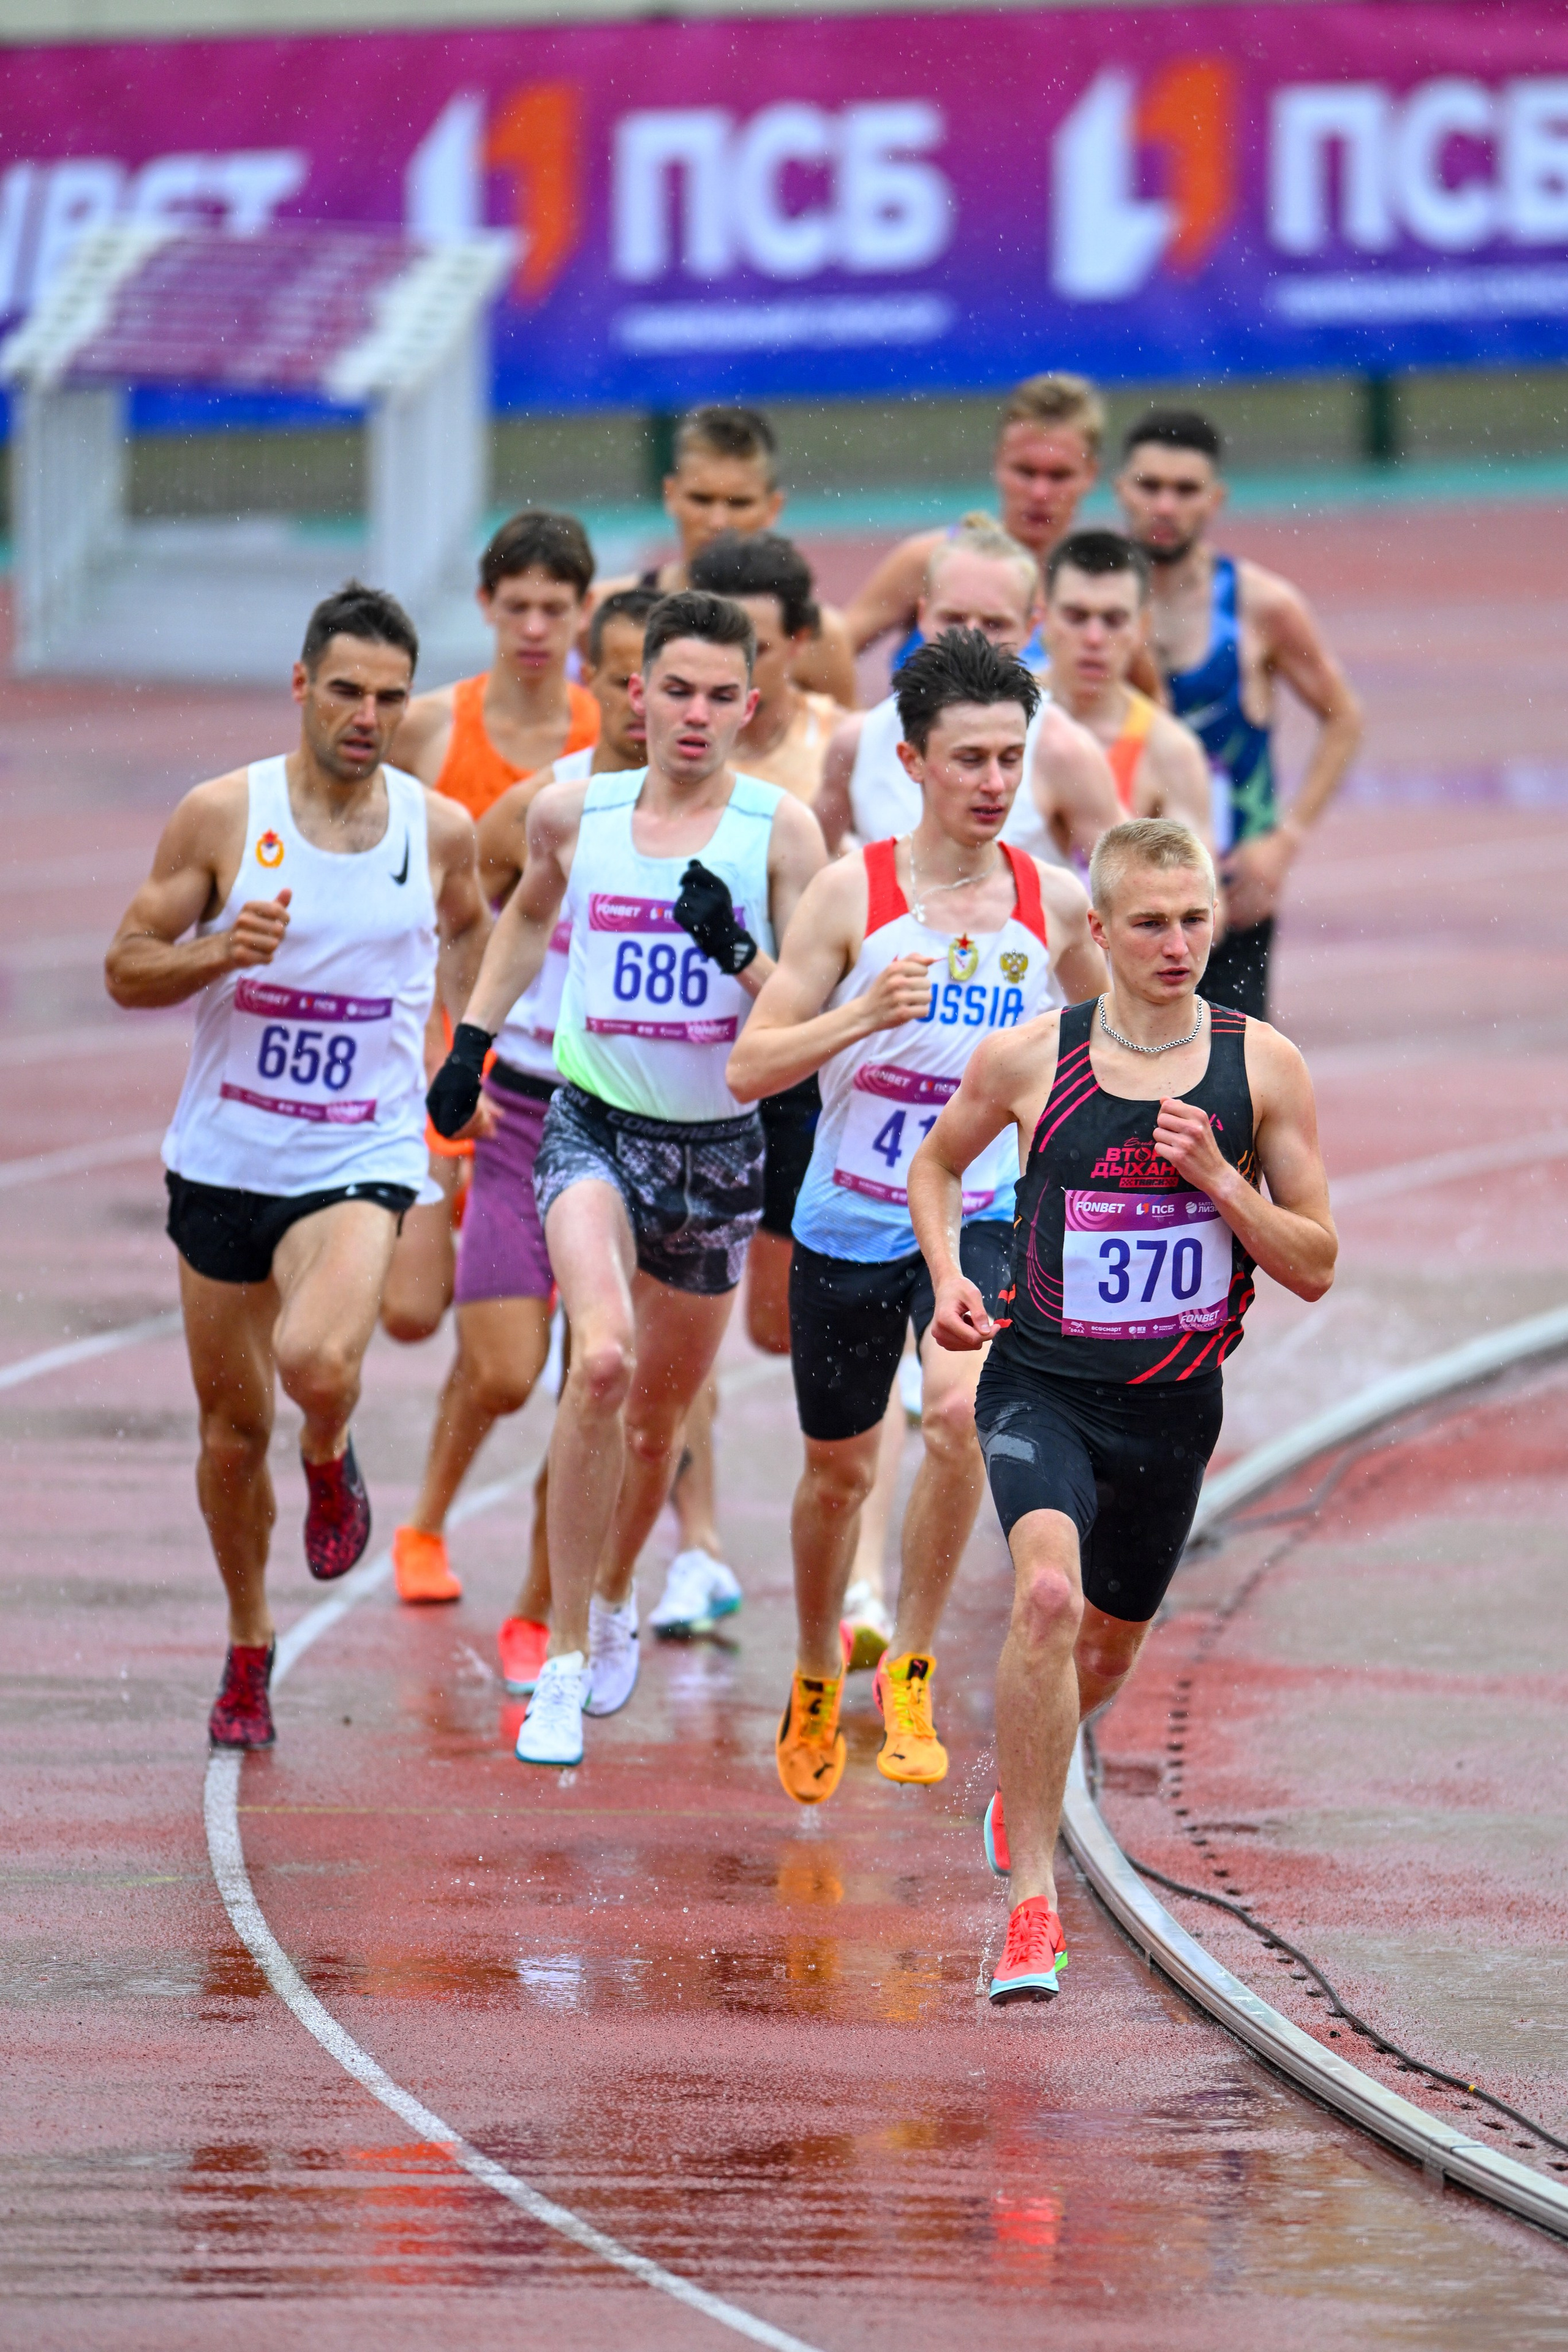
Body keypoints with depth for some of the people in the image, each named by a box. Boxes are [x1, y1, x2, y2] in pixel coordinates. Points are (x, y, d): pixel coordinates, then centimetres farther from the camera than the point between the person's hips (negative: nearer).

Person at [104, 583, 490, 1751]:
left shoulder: (440, 830, -1)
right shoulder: (223, 814, -7)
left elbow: (467, 924, 22)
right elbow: (127, 966, -3)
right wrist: (220, 954, -22)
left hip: (361, 1160, -1)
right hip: (226, 1160, 1)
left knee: (319, 1364, -29)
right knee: (235, 1425, 10)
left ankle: (333, 1466, 7)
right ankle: (249, 1648, 32)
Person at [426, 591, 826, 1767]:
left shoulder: (780, 829, -7)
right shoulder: (574, 812, -1)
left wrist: (738, 955, -26)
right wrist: (474, 1037, 20)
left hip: (721, 1147, 1)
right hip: (594, 1126, -1)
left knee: (662, 1409, 17)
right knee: (603, 1360, -26)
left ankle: (613, 1598, 48)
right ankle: (565, 1663, -20)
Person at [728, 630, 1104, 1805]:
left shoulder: (1053, 902, -4)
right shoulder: (853, 892, -11)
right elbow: (749, 1067, -13)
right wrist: (864, 1017, -28)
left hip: (981, 1215, 0)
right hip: (848, 1222, 0)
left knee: (961, 1408, -28)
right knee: (839, 1471, 14)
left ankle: (912, 1670, -11)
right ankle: (818, 1683, 41)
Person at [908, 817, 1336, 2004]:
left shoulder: (1262, 1067, -5)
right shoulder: (1028, 1059, -7)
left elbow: (1316, 1266, -2)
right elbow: (937, 1163, 14)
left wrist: (1218, 1179, -18)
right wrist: (950, 1278, -4)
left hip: (1174, 1406, 3)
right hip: (1043, 1384, -3)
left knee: (1110, 1647, 20)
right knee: (1048, 1593, -29)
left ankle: (1020, 1781, 56)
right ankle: (1032, 1901, -24)